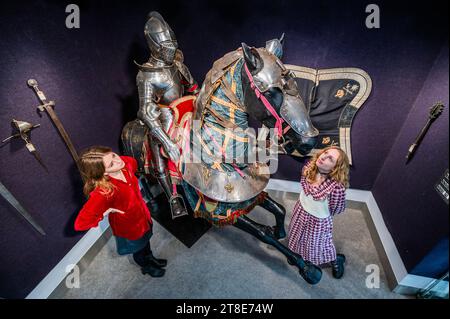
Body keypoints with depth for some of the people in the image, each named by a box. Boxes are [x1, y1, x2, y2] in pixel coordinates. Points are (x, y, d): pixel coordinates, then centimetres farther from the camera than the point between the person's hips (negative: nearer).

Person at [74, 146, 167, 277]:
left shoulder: (126, 162, -24)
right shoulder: (103, 192, -42)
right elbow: (80, 224, -39)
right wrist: (107, 210, -28)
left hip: (142, 213, 5)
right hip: (129, 226, -5)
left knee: (146, 239, 35)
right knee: (138, 248, 28)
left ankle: (150, 258, 68)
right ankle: (146, 267, 63)